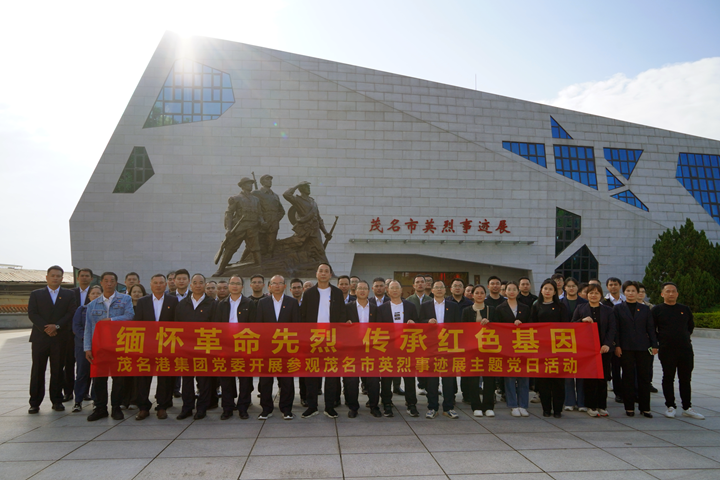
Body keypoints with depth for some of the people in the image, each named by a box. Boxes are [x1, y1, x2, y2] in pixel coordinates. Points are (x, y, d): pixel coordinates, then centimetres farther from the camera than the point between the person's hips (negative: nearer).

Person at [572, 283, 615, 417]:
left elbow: (612, 329, 3)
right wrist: (582, 320, -13)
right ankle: (591, 406, 9)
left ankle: (602, 406, 13)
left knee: (602, 378, 3)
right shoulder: (580, 308, 7)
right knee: (588, 378, 1)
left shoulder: (608, 310, 9)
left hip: (603, 349, 1)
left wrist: (607, 344, -10)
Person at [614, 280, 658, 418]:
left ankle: (645, 407, 11)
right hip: (626, 348, -2)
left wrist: (654, 345, 1)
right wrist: (617, 346, -7)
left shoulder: (645, 309, 11)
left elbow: (650, 328, 9)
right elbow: (615, 328, 1)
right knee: (628, 377, 2)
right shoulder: (618, 308, 5)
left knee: (644, 377, 3)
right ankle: (629, 407, 10)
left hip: (643, 347, 2)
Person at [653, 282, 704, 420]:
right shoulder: (656, 310, -1)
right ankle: (670, 407, 12)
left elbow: (691, 326, 23)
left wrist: (685, 338, 14)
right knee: (668, 379, 2)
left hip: (686, 349, 3)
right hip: (667, 351, -3)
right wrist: (660, 340, -1)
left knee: (686, 379, 8)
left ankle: (687, 408, 16)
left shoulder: (684, 309, 10)